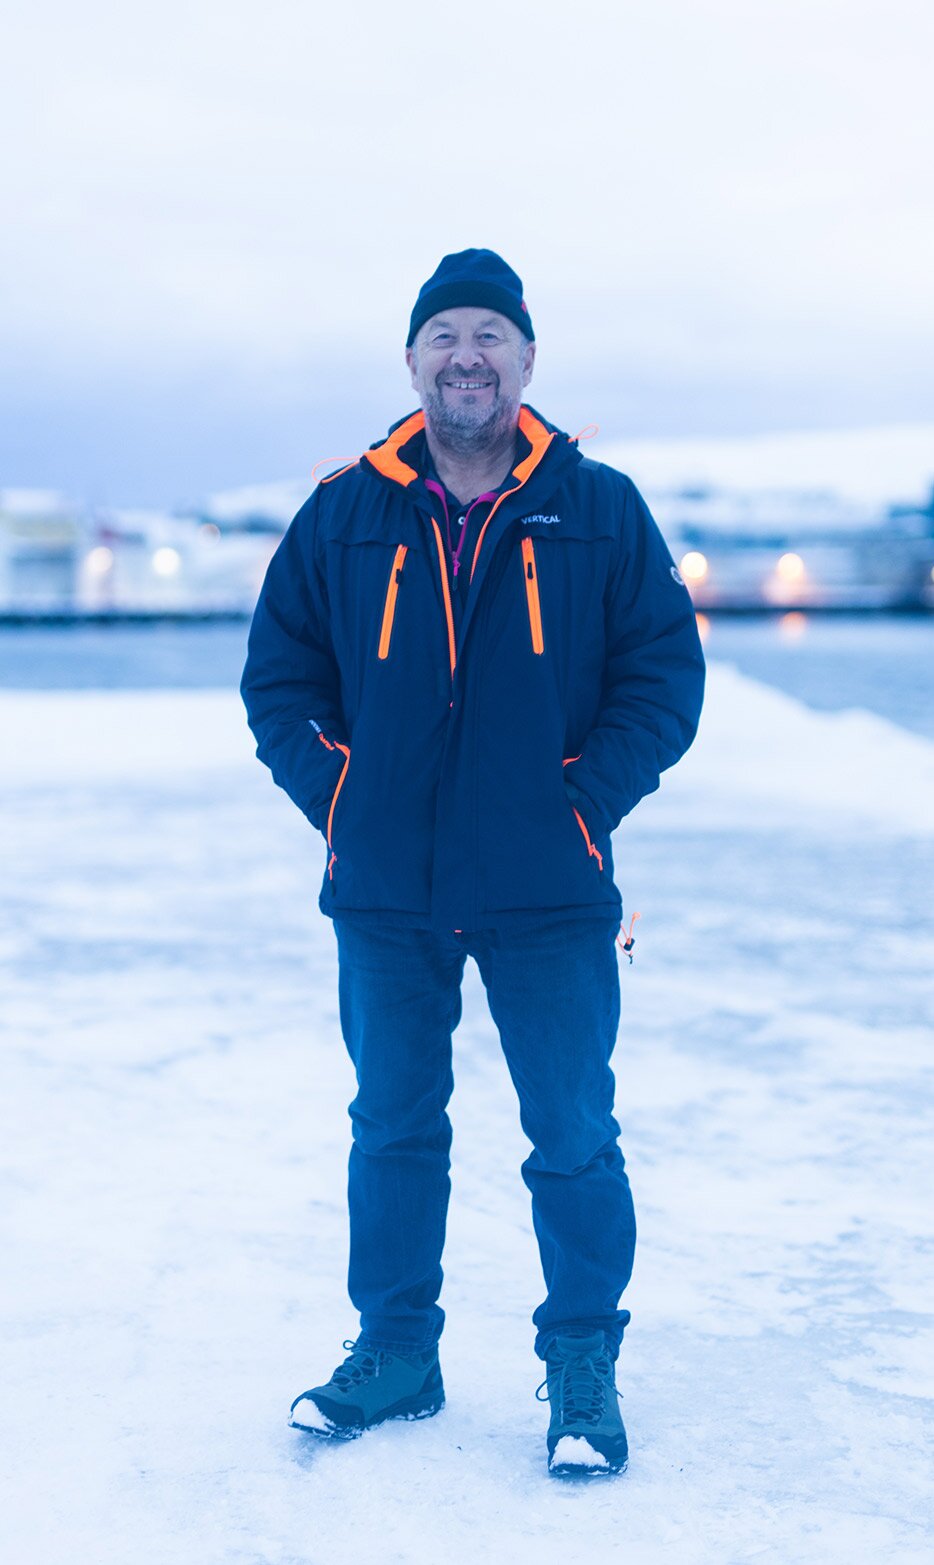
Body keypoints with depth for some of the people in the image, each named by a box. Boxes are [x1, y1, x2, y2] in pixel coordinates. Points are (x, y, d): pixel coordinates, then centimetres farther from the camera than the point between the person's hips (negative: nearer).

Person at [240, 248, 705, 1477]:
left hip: (548, 892, -2)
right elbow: (277, 674, 10)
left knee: (573, 1138, 3)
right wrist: (333, 791, -2)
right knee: (393, 1130, 12)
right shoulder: (343, 515, 4)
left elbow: (667, 674, 1)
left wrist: (589, 797, -8)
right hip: (386, 892, 2)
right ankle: (396, 1351, 26)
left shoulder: (601, 512, 1)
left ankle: (583, 1369, 18)